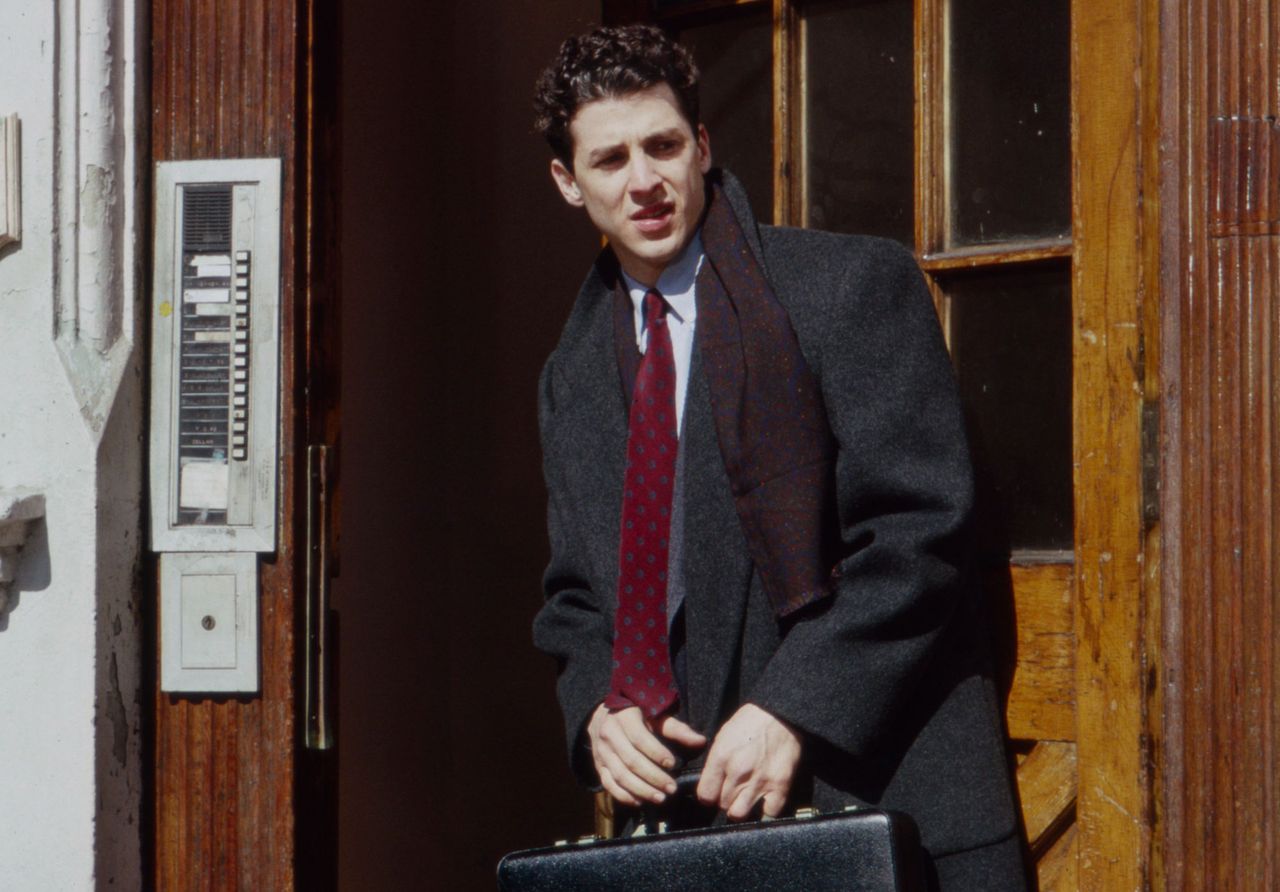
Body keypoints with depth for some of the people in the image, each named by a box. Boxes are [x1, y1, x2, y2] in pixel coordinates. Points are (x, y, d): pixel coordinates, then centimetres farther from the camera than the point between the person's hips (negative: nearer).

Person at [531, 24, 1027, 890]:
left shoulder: (854, 285, -3)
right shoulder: (573, 377, 15)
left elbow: (919, 530, -10)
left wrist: (790, 711, -16)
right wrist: (597, 709, -2)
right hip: (686, 808, 5)